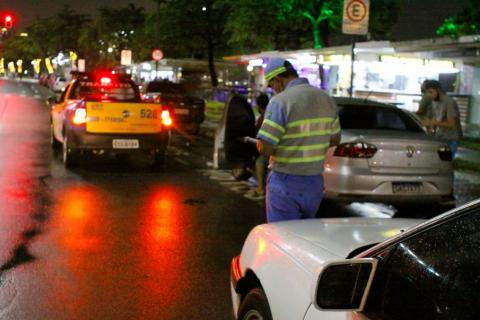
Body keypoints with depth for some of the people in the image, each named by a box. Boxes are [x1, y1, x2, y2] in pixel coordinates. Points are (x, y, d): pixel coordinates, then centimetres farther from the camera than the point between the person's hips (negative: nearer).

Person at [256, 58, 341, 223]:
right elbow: (334, 139, 15)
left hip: (285, 184, -6)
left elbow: (265, 148, -21)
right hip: (315, 183, 7)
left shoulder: (280, 101, -17)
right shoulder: (326, 99, 5)